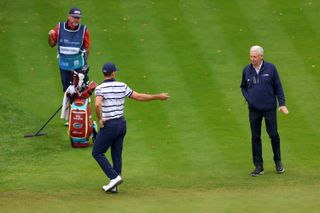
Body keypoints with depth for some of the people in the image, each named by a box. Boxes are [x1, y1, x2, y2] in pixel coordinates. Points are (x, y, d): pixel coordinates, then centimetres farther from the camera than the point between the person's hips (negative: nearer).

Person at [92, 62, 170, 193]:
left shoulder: (100, 88, -12)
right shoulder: (122, 86, 3)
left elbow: (97, 104, -30)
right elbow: (138, 96, 8)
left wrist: (100, 119, -15)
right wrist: (157, 97, 18)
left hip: (109, 125, -6)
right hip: (122, 124, 6)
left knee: (97, 152, 6)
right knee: (117, 154, 13)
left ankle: (114, 177, -5)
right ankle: (114, 186, 17)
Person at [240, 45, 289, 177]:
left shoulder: (270, 68, -4)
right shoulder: (247, 70, 2)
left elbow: (278, 87, 0)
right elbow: (243, 87, 16)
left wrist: (282, 104, -6)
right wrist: (248, 98, -2)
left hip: (269, 108, -2)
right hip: (254, 110, 2)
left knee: (273, 135, 3)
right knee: (255, 137, 3)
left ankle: (278, 162, 22)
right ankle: (258, 167, 9)